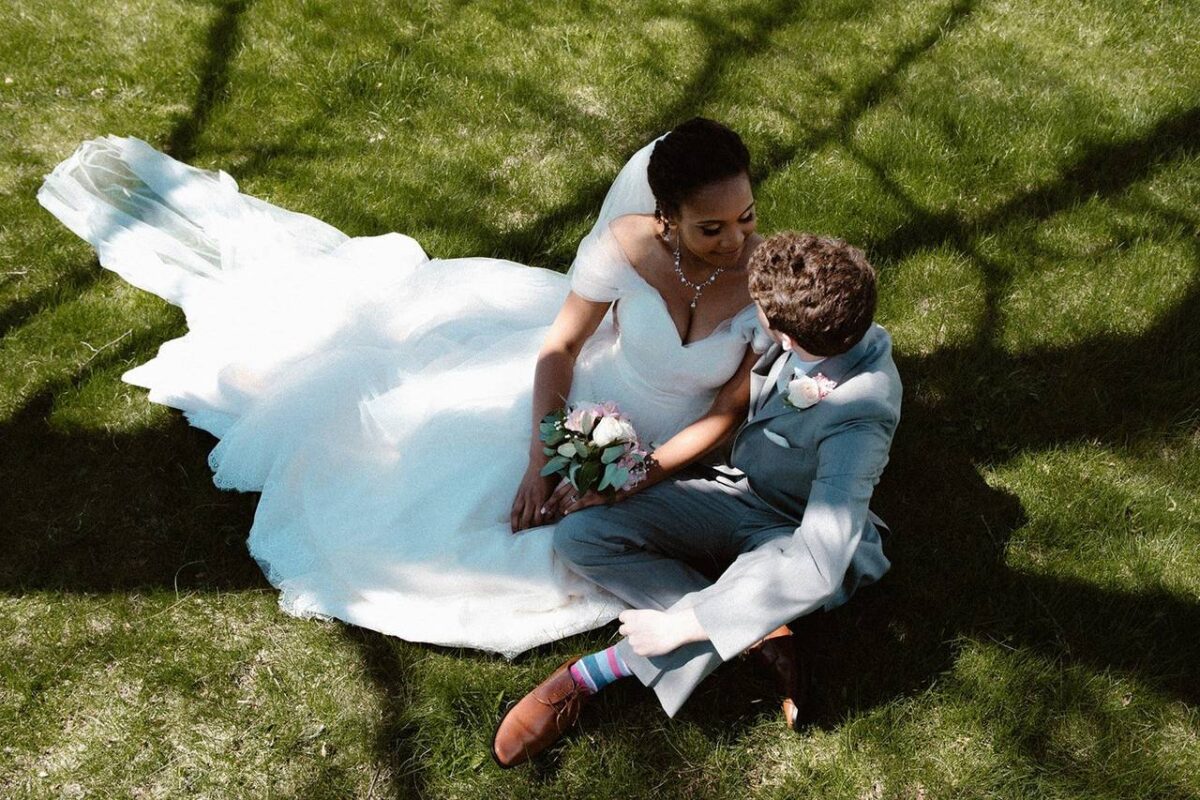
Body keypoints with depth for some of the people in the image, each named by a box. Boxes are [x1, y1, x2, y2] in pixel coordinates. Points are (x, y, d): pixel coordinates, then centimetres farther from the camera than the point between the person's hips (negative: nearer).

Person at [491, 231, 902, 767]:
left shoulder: (856, 417, -34)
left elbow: (818, 566, -38)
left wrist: (678, 625, -35)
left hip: (790, 534, -6)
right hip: (735, 487, 6)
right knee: (579, 536, -14)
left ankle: (592, 674, -22)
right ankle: (757, 632, -13)